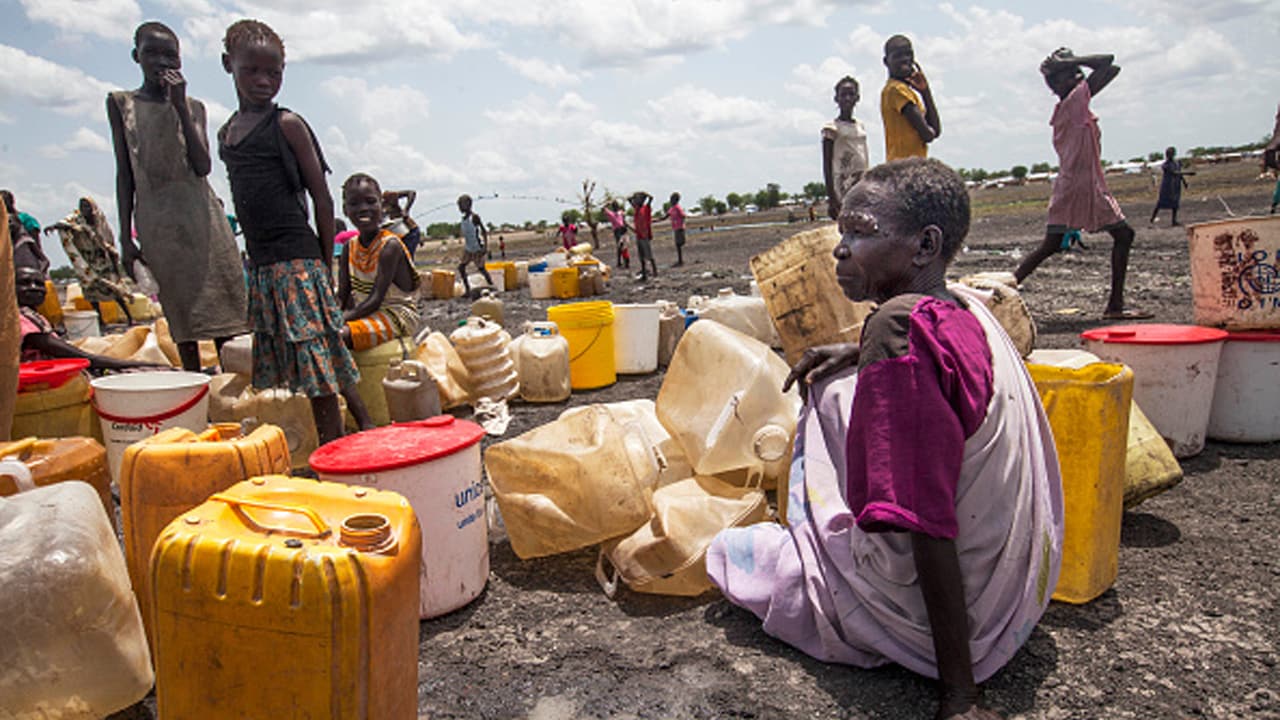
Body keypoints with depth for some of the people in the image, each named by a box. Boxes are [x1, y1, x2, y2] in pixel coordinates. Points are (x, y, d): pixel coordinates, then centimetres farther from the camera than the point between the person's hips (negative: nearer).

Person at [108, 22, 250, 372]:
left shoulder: (193, 107, 10)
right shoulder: (122, 103, 10)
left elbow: (203, 166, -6)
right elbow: (125, 174, 7)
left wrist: (180, 106, -10)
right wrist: (125, 237, 2)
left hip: (200, 212, 1)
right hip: (157, 221, 0)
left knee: (222, 308, -2)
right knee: (181, 313, -1)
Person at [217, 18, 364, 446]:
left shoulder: (287, 125, -3)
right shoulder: (226, 134, 16)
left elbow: (321, 197, -4)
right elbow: (245, 203, 20)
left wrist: (325, 265, -6)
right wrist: (255, 262, 16)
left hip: (297, 261, -7)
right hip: (261, 267, 7)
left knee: (318, 366, -8)